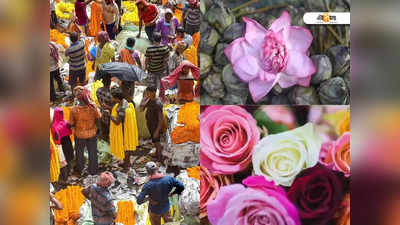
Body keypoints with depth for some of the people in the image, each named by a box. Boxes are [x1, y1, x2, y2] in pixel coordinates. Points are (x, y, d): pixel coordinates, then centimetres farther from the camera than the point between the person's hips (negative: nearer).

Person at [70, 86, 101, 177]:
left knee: (79, 153, 24)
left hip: (79, 135, 0)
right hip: (92, 134, 0)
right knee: (92, 153, 22)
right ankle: (93, 171, 39)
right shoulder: (93, 108, -25)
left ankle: (79, 171, 44)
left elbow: (71, 124, -13)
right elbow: (99, 118, -6)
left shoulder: (74, 110, -26)